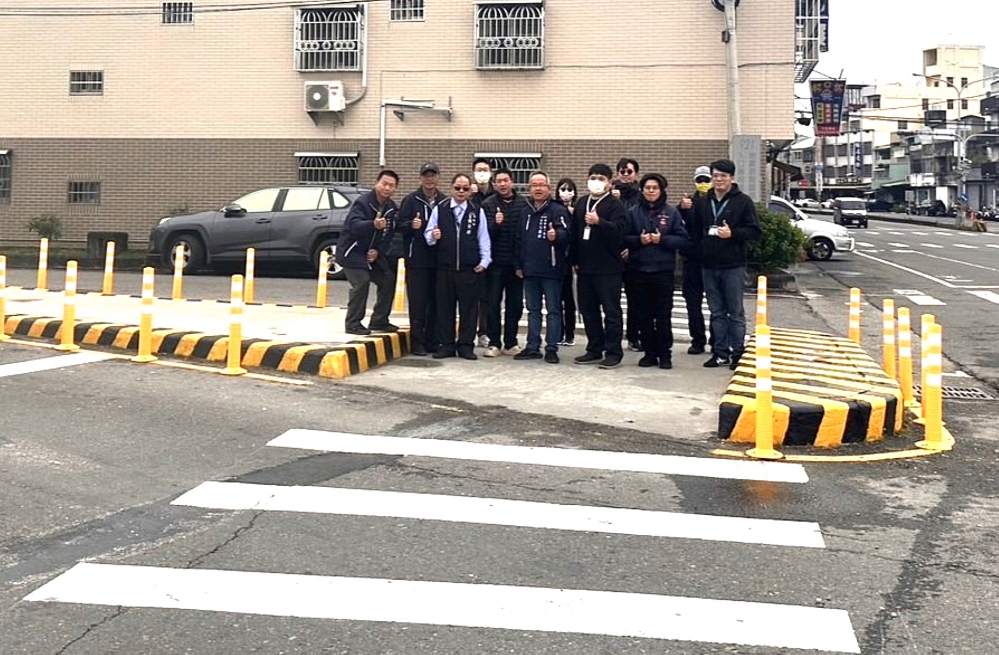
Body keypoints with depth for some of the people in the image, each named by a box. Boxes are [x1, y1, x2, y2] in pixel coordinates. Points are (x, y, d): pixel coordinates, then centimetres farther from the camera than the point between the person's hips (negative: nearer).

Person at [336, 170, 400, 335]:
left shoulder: (392, 208, 3)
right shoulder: (362, 202, -19)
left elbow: (389, 235, 7)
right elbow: (354, 226, -34)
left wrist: (378, 251, -8)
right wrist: (373, 224, -51)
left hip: (373, 253, 8)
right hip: (352, 252, -8)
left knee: (388, 281, 4)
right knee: (362, 282, -21)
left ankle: (379, 321, 16)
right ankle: (353, 324, -10)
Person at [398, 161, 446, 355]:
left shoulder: (445, 202, 10)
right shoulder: (411, 200, 3)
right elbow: (400, 225, -3)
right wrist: (411, 225, -22)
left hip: (438, 260, 3)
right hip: (416, 260, -3)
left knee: (436, 303, 6)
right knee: (418, 303, -2)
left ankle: (432, 341, 15)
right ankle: (417, 343, 3)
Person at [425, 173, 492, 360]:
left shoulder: (477, 211, 6)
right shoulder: (439, 209, 6)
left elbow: (483, 239, 7)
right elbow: (428, 234, 8)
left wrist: (484, 262, 0)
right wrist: (432, 236, -14)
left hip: (470, 269, -1)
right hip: (445, 267, 1)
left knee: (469, 308, 3)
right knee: (445, 307, 5)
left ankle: (466, 345, 11)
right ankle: (446, 345, 13)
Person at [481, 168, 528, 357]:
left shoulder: (523, 203, 3)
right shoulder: (488, 204, 1)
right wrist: (495, 223, -25)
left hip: (516, 262, 1)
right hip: (496, 261, -1)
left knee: (515, 304, 7)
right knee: (493, 303, 1)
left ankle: (510, 342, 16)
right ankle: (494, 342, 8)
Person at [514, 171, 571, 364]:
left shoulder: (558, 210, -5)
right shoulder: (527, 212, 14)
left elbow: (566, 233, -18)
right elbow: (520, 239, 18)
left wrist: (556, 235, -40)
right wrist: (519, 265, 15)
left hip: (551, 270, -6)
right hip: (529, 270, 6)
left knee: (553, 310, 0)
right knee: (533, 310, 12)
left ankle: (551, 348, 5)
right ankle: (533, 347, 19)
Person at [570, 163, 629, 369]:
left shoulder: (614, 205, -5)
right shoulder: (582, 204, 15)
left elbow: (619, 229, -20)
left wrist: (599, 222, -33)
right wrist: (575, 259, 13)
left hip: (608, 268, -7)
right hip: (585, 267, 7)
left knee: (611, 311, -2)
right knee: (588, 310, 11)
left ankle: (613, 352, 3)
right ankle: (595, 350, 21)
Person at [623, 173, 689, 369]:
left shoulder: (671, 212, 2)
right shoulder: (633, 212, 6)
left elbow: (683, 239, -1)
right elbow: (623, 237, 4)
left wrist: (662, 239, -14)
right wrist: (639, 240, -13)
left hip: (663, 271, -2)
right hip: (640, 270, 2)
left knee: (663, 316, 1)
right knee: (643, 315, 6)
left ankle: (665, 354, 10)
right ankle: (649, 353, 16)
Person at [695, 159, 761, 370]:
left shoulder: (743, 201, -2)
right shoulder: (703, 203, 11)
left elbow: (755, 231, -5)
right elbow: (695, 231, 17)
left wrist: (732, 233, -19)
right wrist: (697, 255, 4)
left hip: (733, 266, -4)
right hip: (709, 266, 5)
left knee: (735, 312, 2)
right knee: (717, 312, 9)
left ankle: (737, 353, 9)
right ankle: (721, 353, 16)